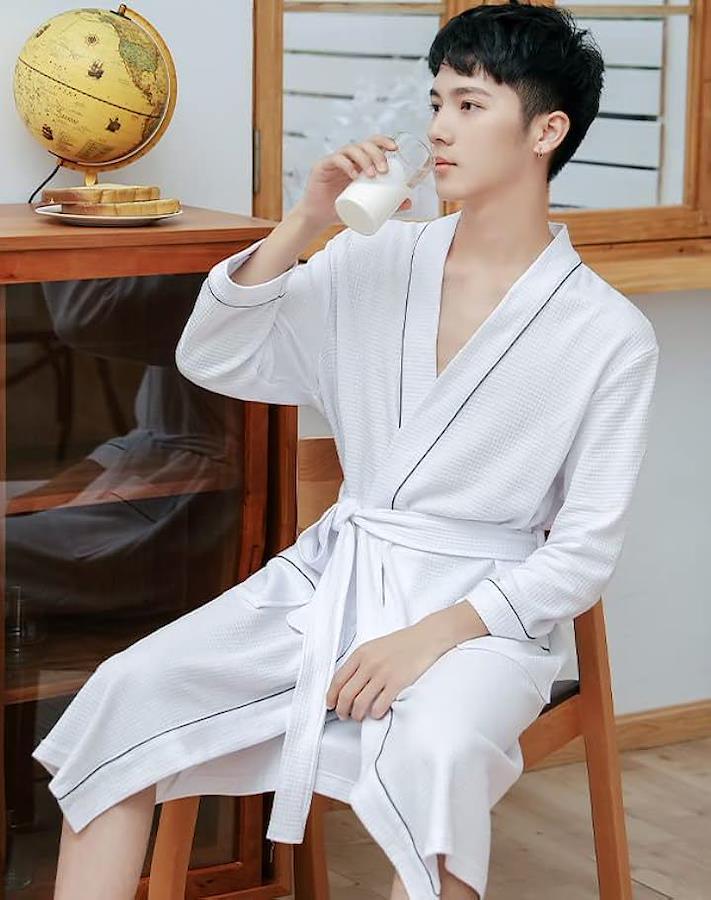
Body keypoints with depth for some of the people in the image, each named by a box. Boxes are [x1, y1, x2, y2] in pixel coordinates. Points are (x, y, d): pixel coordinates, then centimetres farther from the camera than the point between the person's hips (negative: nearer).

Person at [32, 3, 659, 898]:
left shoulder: (610, 335, -6)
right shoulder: (377, 261, 5)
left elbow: (585, 549, -7)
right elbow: (214, 360, 3)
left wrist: (434, 636, -19)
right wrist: (305, 219, -9)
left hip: (483, 608, -4)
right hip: (333, 571, 4)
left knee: (433, 755, -37)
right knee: (125, 693, -16)